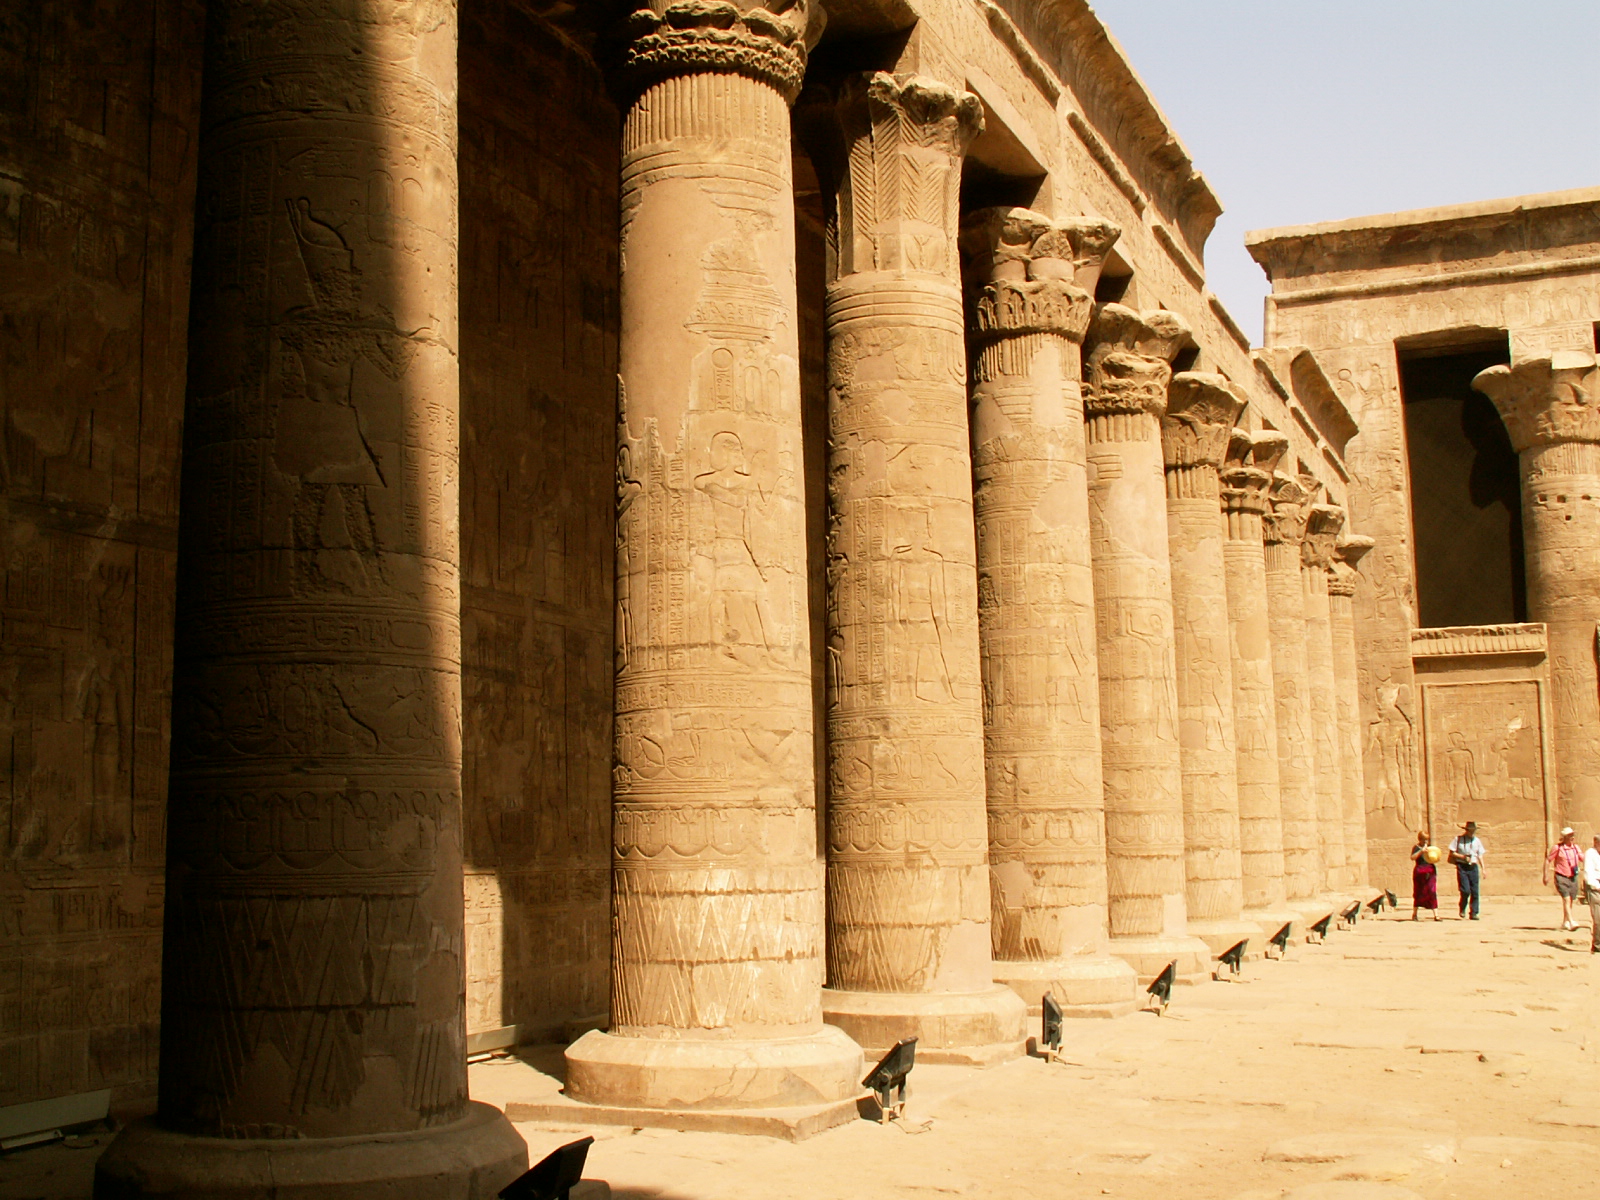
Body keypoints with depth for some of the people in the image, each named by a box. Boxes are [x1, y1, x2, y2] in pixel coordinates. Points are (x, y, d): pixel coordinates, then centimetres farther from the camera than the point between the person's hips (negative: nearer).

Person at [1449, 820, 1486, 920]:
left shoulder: (1477, 841, 11)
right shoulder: (1458, 839, 1)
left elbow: (1480, 856, 13)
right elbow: (1452, 853, 0)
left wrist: (1483, 869, 6)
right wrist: (1463, 857, -13)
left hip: (1473, 867, 4)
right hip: (1462, 867, -4)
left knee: (1475, 891, 0)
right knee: (1465, 890, -12)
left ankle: (1474, 913, 7)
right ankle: (1462, 910, 11)